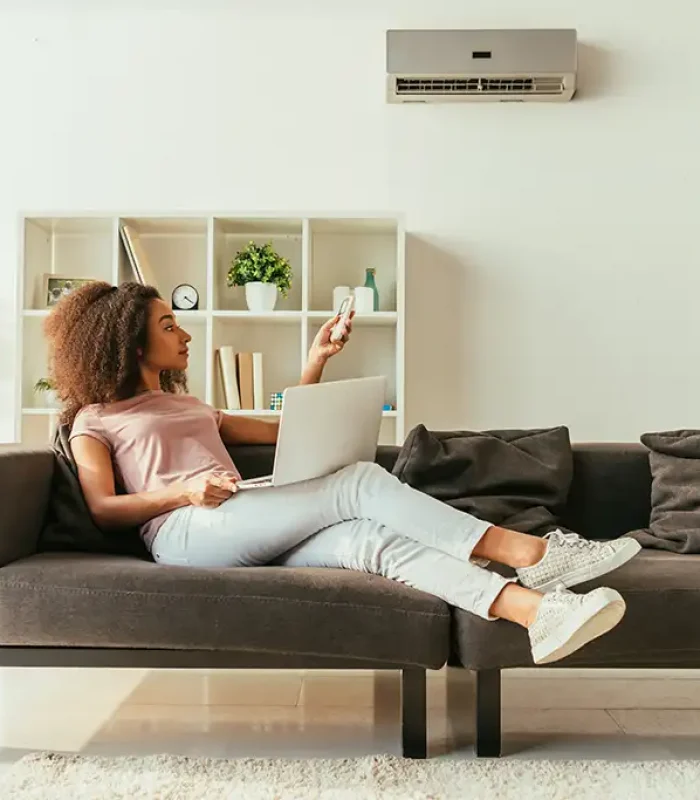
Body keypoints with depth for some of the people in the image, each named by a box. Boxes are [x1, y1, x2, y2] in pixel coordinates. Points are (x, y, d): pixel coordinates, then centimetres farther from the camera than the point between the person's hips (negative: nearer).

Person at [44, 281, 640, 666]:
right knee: (360, 482, -24)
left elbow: (282, 429, 31)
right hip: (185, 533, -5)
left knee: (368, 539, -27)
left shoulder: (192, 407, 34)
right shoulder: (94, 419, 16)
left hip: (249, 537, 6)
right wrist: (182, 492, -13)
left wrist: (317, 361, 22)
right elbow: (103, 510, 3)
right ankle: (532, 553, -27)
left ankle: (536, 610, -44)